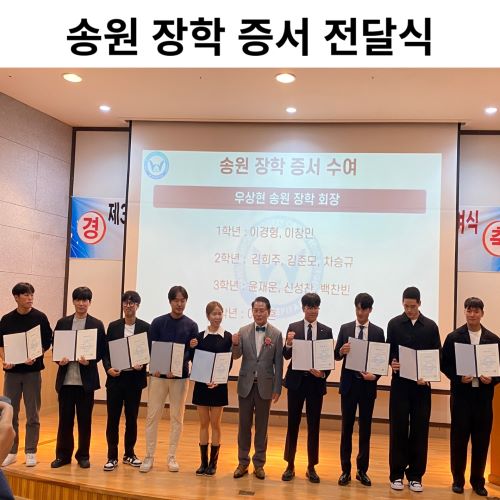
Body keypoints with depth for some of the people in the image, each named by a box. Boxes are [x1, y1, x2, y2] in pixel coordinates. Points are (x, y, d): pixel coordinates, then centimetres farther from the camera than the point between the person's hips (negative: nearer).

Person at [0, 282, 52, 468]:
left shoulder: (40, 317, -2)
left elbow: (47, 342, 0)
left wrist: (35, 357, -16)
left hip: (32, 370, -2)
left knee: (33, 414, 3)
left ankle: (31, 452, 14)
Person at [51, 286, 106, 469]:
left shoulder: (97, 324, 2)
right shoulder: (62, 323, 7)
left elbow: (102, 351, 0)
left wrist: (90, 360, -17)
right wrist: (59, 359, -11)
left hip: (86, 379, -1)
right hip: (65, 378, 2)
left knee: (85, 420, 6)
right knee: (65, 419, 7)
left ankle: (83, 455, 19)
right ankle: (63, 455, 20)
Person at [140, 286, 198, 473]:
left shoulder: (191, 326, 3)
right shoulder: (158, 322, 2)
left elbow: (191, 352, -2)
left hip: (180, 376, 0)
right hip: (158, 375, 0)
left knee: (177, 417, 7)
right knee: (152, 416, 1)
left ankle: (172, 457, 17)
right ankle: (149, 456, 12)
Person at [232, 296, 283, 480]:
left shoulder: (276, 334, -3)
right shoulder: (243, 331, 1)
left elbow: (278, 363, -2)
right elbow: (236, 356, -5)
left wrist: (277, 388, -3)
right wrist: (235, 344, -27)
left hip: (265, 385, -1)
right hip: (246, 384, 1)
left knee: (261, 426, 8)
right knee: (243, 425, 8)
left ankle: (259, 463, 20)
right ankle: (243, 463, 20)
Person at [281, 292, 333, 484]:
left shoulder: (326, 331, 3)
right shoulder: (293, 328, 0)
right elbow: (287, 356, -6)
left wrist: (324, 373, -15)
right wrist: (288, 343, -26)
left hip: (316, 382, 1)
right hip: (296, 381, -1)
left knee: (314, 425, 8)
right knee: (293, 423, 6)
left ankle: (311, 467, 19)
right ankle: (290, 465, 17)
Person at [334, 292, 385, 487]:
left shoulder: (378, 332, 2)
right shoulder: (345, 328, 3)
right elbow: (336, 356, 1)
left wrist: (375, 375, -15)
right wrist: (341, 351, -21)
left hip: (368, 385, 0)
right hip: (349, 384, 0)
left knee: (365, 429, 7)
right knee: (346, 428, 6)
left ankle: (362, 470, 18)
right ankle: (345, 470, 14)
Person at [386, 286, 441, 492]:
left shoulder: (431, 326, 5)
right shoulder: (394, 324, 3)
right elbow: (388, 351, 5)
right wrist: (392, 363, -17)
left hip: (422, 385, 1)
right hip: (400, 383, -1)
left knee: (419, 430, 5)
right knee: (398, 429, 2)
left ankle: (415, 475, 15)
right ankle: (397, 474, 12)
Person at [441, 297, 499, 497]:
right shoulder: (454, 337, 0)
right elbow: (445, 364, 0)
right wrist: (459, 378, -15)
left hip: (483, 396, 1)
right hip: (461, 394, -1)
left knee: (481, 441, 8)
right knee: (458, 439, 5)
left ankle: (478, 482, 21)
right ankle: (458, 480, 18)